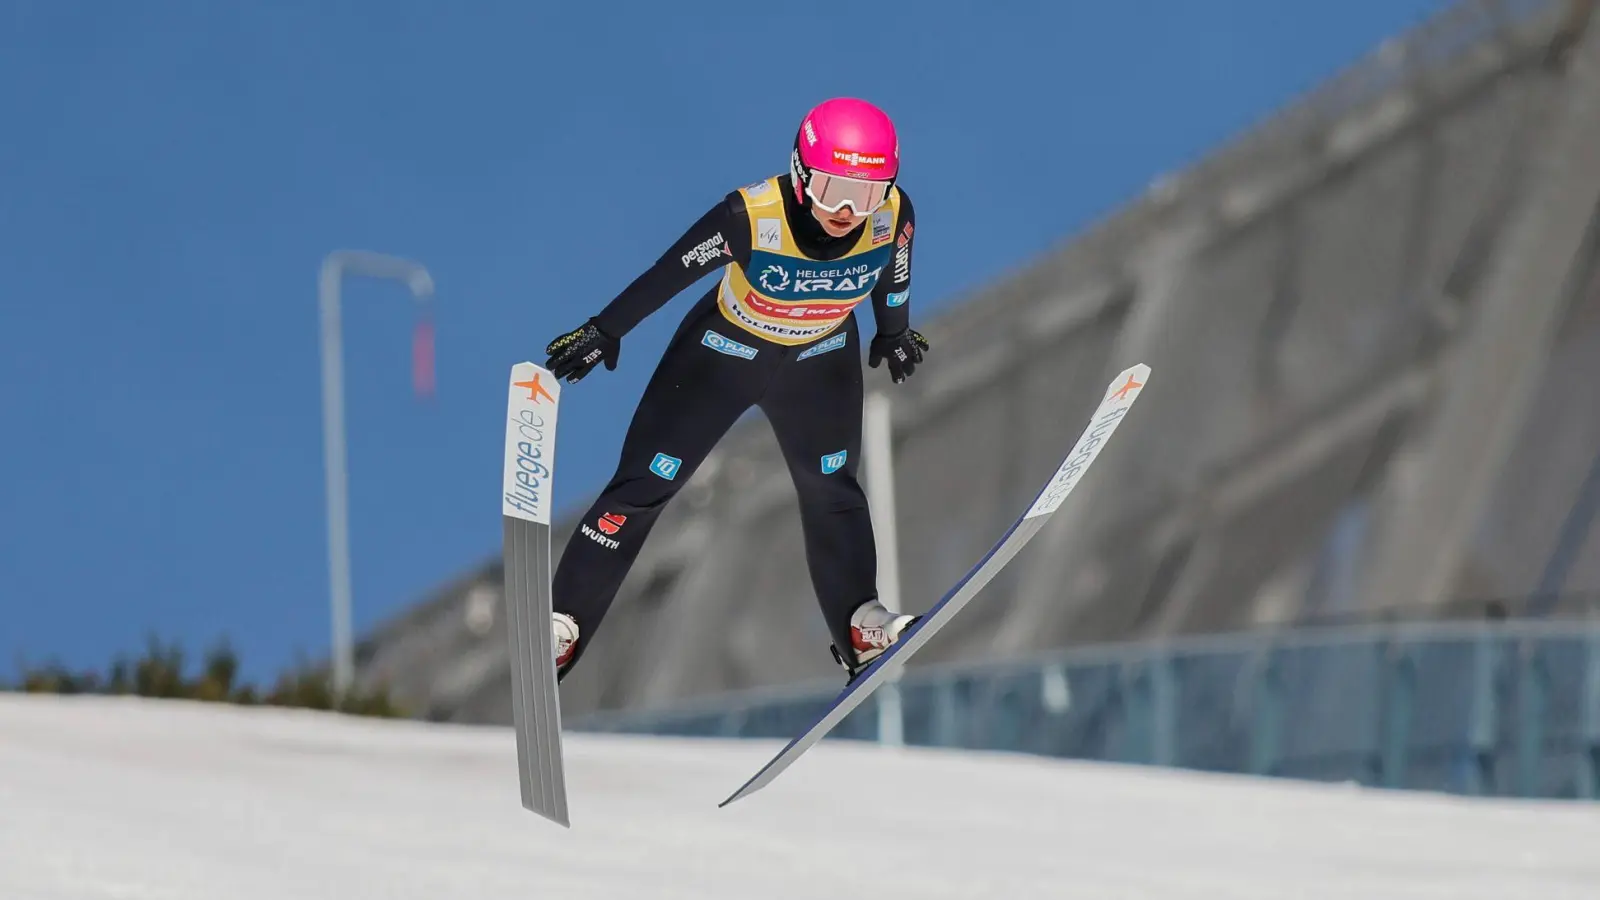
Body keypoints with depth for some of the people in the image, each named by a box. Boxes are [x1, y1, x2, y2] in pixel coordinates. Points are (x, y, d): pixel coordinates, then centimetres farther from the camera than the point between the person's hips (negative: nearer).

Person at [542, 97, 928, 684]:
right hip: (726, 348, -3)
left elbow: (891, 274, -3)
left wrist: (894, 335, 15)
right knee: (644, 484, 0)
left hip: (820, 357, 3)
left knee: (832, 488, 6)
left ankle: (859, 627, 19)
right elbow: (668, 274, -25)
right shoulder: (751, 216, -38)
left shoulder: (893, 216, -27)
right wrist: (604, 332, -15)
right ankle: (563, 623, 7)